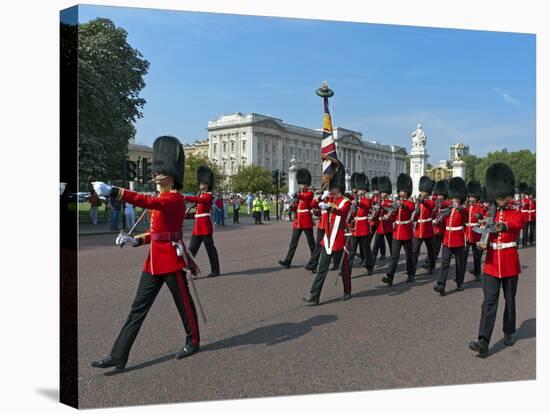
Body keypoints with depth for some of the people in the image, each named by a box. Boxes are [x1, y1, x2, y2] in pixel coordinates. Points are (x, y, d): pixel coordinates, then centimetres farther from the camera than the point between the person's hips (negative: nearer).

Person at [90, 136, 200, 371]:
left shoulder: (175, 199, -14)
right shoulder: (161, 200, 14)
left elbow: (147, 202, -32)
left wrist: (112, 191, -40)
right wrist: (135, 240, 2)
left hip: (171, 259, -9)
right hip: (155, 260, 9)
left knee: (183, 303, 9)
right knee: (138, 308, 6)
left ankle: (193, 342, 31)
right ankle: (118, 356, 9)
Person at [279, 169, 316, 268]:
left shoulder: (310, 193, -7)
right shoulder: (299, 194, 14)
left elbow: (305, 197, -33)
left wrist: (297, 196, -50)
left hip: (307, 221, -6)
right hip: (298, 220, 6)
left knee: (311, 241, 5)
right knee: (293, 241, 1)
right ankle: (288, 261, -2)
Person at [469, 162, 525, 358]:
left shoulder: (517, 214, -4)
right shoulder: (489, 214, 6)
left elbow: (517, 224, -30)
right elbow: (485, 237, 8)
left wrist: (504, 227, -53)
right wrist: (482, 244, -17)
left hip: (510, 264, -2)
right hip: (491, 263, 2)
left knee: (510, 300, 13)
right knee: (489, 302, -5)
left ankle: (509, 333, 34)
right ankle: (484, 342, -11)